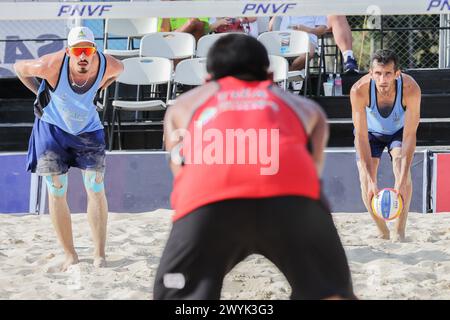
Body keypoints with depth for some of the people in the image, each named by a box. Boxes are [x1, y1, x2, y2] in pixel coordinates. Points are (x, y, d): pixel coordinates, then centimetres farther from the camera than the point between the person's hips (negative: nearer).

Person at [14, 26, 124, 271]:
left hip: (88, 130, 2)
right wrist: (40, 92, -6)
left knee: (96, 190, -5)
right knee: (57, 192, -2)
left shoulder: (107, 65, -21)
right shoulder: (52, 65, -29)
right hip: (52, 128, -1)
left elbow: (118, 70, 7)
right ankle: (70, 255, 7)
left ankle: (99, 254, 2)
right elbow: (19, 68, -8)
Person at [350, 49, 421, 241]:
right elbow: (361, 136, -35)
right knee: (365, 181, -14)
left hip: (399, 130, 0)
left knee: (403, 171, -24)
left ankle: (400, 233, -14)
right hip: (371, 132, 0)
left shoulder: (410, 90, -38)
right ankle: (383, 233, 6)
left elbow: (409, 135, -34)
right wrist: (371, 180, -41)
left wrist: (403, 179, -42)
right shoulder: (359, 91, -38)